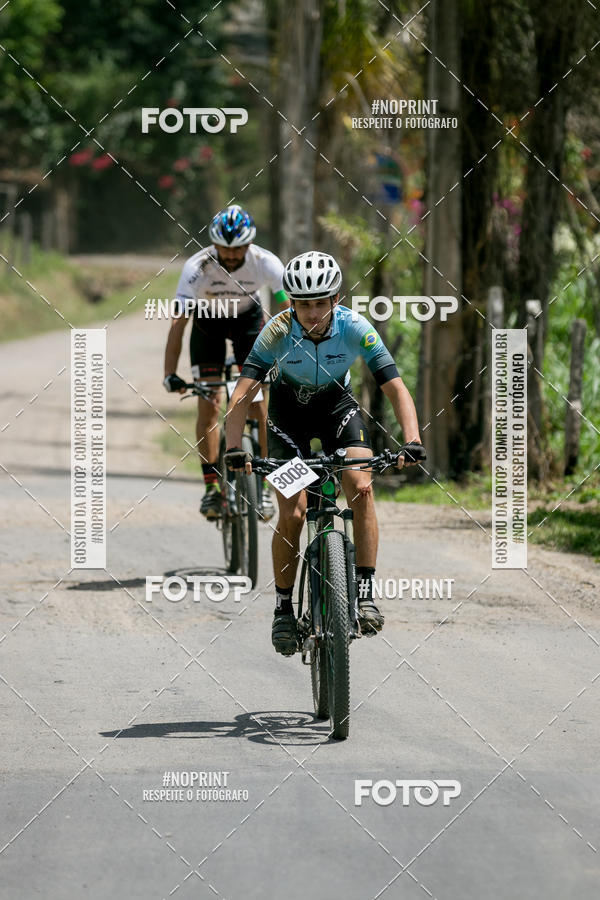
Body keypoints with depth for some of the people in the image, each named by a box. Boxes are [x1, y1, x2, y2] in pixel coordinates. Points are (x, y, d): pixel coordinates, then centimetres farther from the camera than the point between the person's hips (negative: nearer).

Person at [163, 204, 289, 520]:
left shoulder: (266, 263, -31)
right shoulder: (197, 267, -33)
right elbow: (178, 322, -34)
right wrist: (170, 374, -42)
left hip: (249, 317, 0)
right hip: (208, 319, 0)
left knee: (257, 401, -11)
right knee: (209, 403, -11)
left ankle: (263, 484, -3)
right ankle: (211, 487, -5)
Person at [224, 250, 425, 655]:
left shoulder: (355, 328, -27)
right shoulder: (278, 332, -29)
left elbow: (397, 389, -29)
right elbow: (242, 394, -32)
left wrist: (412, 443, -44)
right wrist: (234, 449, -47)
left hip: (338, 405, 1)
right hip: (289, 412, -1)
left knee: (361, 488, -24)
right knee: (292, 514, -12)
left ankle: (366, 593, -19)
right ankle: (284, 609, 4)